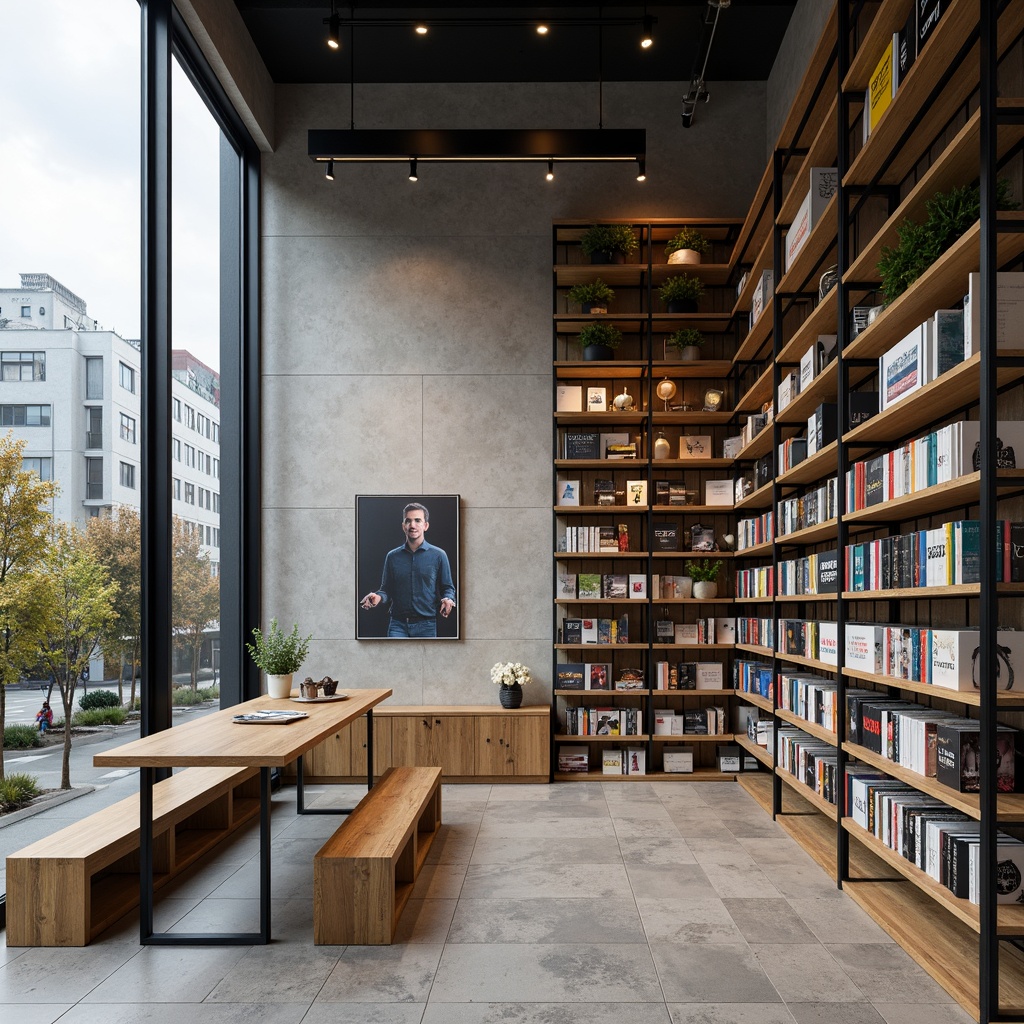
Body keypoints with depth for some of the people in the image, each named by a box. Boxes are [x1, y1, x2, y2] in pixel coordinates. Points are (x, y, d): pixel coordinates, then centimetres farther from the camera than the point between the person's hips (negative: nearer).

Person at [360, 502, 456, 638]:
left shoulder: (438, 555, 2)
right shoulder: (392, 556, 8)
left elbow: (448, 587, 6)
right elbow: (386, 590, 12)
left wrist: (447, 600, -16)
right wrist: (378, 597, -10)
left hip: (426, 625, -1)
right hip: (398, 624, 1)